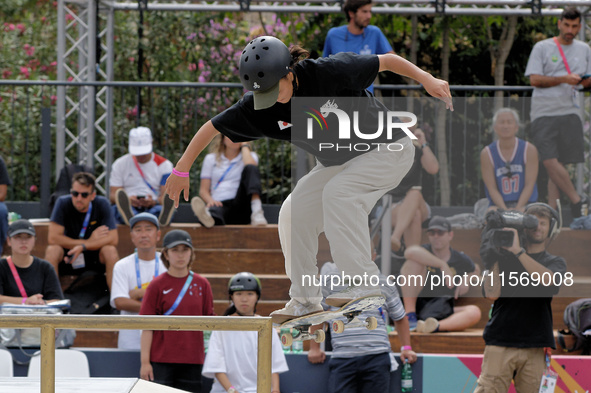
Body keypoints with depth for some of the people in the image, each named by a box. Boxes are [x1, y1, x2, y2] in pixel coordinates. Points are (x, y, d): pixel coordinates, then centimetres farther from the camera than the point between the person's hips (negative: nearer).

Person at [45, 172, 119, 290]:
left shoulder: (102, 204, -11)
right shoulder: (63, 203, -13)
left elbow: (113, 239, -17)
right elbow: (53, 238, -20)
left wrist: (83, 247, -28)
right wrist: (90, 241, -18)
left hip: (96, 255, 0)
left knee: (110, 251, -30)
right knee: (52, 250, -29)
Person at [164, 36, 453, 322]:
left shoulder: (330, 72, -31)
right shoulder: (258, 106, -17)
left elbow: (386, 61, -20)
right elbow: (213, 127, -6)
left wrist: (426, 79, -29)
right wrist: (181, 170, -3)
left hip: (390, 149, -6)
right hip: (338, 163, 6)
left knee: (337, 192, -29)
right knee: (294, 213, -4)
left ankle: (364, 281, -26)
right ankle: (305, 300, 10)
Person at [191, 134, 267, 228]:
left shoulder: (250, 156, 18)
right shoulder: (211, 159, 21)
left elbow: (250, 166, -9)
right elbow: (203, 190, 12)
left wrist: (244, 146, 7)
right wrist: (211, 201, -11)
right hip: (221, 205, 0)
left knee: (250, 169, -24)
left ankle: (257, 212, -45)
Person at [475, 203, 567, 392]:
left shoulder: (555, 262, 14)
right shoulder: (505, 258, 13)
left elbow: (547, 280, -11)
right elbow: (492, 294, 1)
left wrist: (518, 251, -15)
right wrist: (493, 261, -8)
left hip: (535, 347, 1)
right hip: (500, 343, -1)